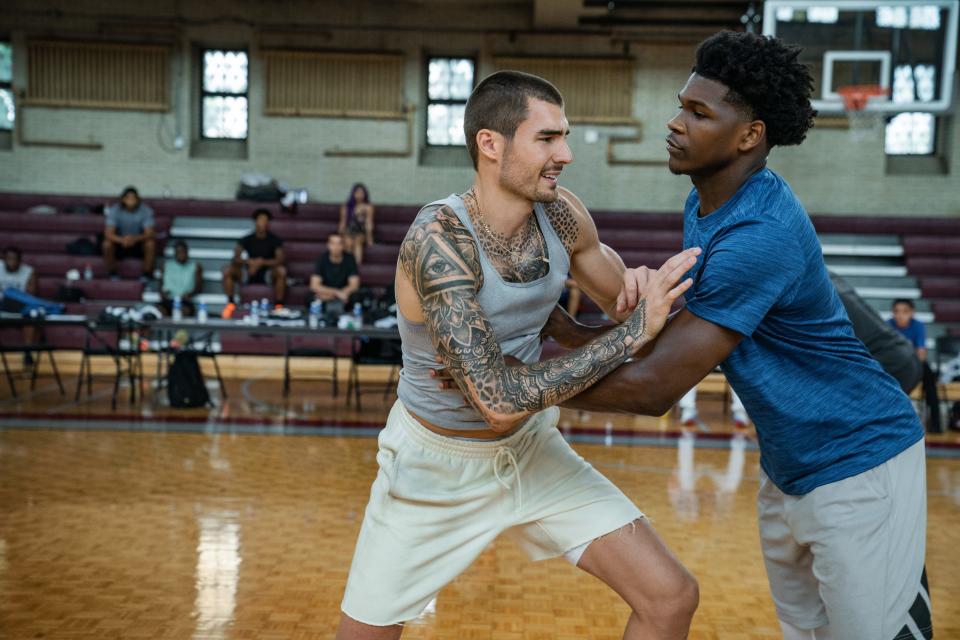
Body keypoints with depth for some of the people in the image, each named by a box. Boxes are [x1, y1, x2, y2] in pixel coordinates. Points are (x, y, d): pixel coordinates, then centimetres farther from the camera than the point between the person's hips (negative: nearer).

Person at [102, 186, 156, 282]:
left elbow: (149, 233, -23)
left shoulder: (146, 210, -18)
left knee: (151, 243, -30)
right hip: (120, 243, 0)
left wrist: (135, 238, -44)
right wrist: (122, 240, -43)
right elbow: (108, 233, -22)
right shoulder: (114, 210, -17)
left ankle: (147, 275, -14)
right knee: (107, 244, -29)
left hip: (138, 243, 0)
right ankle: (113, 275, -10)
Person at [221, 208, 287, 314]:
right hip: (249, 273, 2)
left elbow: (280, 260, -18)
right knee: (227, 270, -22)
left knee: (281, 270, -34)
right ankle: (231, 304, -11)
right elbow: (236, 258, -11)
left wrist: (261, 262, -31)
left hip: (267, 275, -2)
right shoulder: (246, 240, -1)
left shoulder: (275, 241, -5)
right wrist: (250, 262, -30)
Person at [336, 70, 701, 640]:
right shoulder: (438, 241, -29)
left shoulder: (562, 215, -11)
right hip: (435, 463, -4)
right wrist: (635, 330, -33)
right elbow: (501, 401, -36)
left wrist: (647, 285, -16)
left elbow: (625, 303, 8)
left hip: (531, 448, 5)